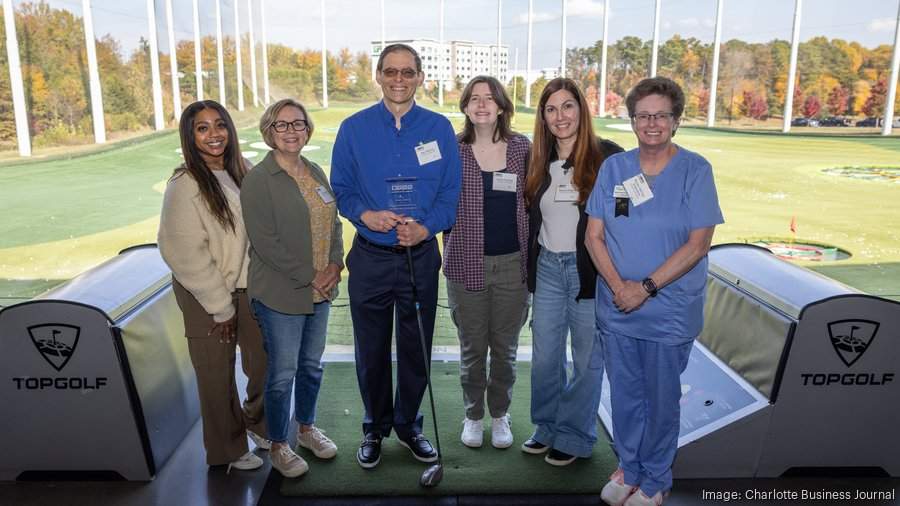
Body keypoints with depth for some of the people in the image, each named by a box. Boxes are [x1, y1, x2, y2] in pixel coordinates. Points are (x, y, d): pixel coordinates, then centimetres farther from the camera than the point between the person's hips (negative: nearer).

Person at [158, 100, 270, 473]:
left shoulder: (243, 172, 2)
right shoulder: (185, 185, -15)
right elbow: (186, 254, -17)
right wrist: (221, 306, -13)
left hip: (251, 287, 5)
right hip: (207, 296, -5)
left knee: (265, 363, 13)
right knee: (218, 375, 10)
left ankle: (258, 423, 42)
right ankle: (229, 449, 32)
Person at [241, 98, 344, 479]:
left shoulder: (315, 172, 9)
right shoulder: (258, 180, -12)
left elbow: (334, 222, 12)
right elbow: (266, 243, -17)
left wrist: (334, 265, -4)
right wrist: (309, 277, -16)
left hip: (320, 290, 6)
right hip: (280, 294, -6)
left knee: (311, 364, 18)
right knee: (283, 372, 5)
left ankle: (307, 428, 38)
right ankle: (278, 446, 24)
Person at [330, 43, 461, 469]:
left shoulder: (439, 129, 0)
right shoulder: (354, 129, -1)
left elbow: (450, 193, 0)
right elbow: (341, 190, 2)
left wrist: (426, 228, -17)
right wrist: (366, 215, -18)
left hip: (421, 257, 1)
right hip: (370, 258, 0)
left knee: (416, 349, 13)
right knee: (371, 351, 12)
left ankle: (409, 425, 34)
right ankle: (375, 427, 33)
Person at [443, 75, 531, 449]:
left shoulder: (523, 148, 1)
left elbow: (532, 203, 7)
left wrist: (531, 257, 3)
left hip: (513, 264, 1)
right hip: (467, 264, -1)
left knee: (505, 348, 12)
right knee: (472, 348, 11)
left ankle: (500, 414, 33)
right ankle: (473, 415, 31)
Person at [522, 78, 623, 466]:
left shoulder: (607, 157, -8)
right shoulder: (539, 162, 8)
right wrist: (529, 270, 12)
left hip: (590, 270, -5)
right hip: (548, 268, 5)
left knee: (587, 358, 8)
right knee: (544, 356, 13)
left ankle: (574, 437, 25)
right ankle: (547, 427, 32)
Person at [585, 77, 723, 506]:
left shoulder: (695, 170, -8)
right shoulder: (613, 168, 1)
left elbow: (698, 243, -12)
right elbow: (594, 235, -1)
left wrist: (646, 288, -17)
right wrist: (618, 286, -15)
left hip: (670, 312, -3)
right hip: (616, 307, 3)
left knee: (661, 399, 12)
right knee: (624, 394, 17)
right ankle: (628, 466, 39)